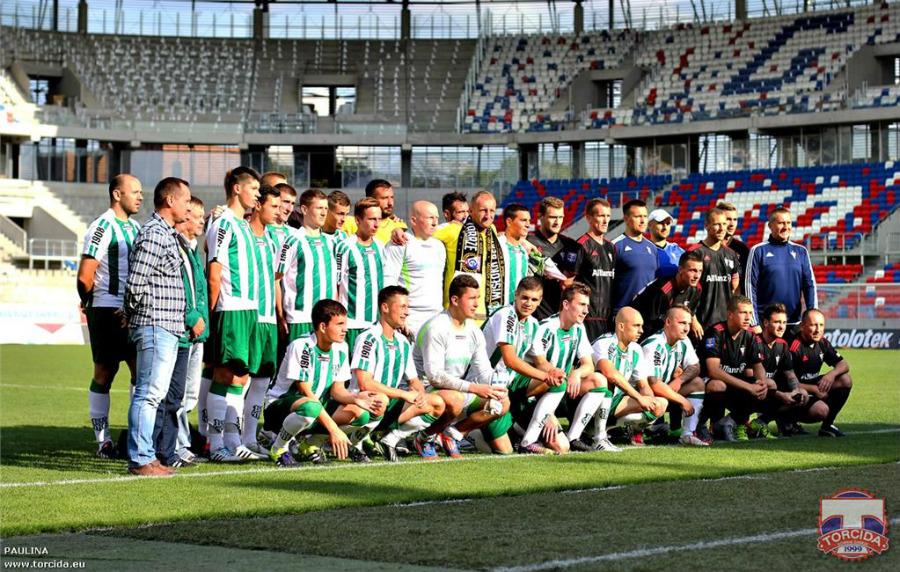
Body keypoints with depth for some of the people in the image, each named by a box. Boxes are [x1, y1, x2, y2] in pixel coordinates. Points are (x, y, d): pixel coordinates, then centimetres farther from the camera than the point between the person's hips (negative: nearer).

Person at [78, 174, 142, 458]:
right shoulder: (103, 227, -11)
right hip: (107, 311, -8)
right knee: (104, 374, -1)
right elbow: (85, 277, -15)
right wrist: (89, 303, -1)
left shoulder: (135, 228, 16)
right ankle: (103, 441, 5)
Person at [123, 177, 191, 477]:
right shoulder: (153, 234, -14)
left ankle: (145, 455, 17)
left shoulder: (168, 234, 19)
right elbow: (136, 283, -19)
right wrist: (134, 313, -4)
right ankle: (140, 459, -8)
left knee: (154, 394, 12)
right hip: (155, 325, -10)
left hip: (168, 328, 10)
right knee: (149, 393, -9)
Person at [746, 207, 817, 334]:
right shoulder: (758, 251, 0)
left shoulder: (801, 251, 11)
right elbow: (750, 286, -3)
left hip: (794, 323, 3)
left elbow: (810, 285, 8)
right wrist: (754, 323, -8)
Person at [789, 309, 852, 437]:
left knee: (845, 381, -7)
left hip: (813, 386, 8)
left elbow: (844, 365, 5)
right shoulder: (794, 346, -22)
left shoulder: (822, 343, 2)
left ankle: (827, 425, 4)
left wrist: (831, 374, -18)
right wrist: (814, 390, -23)